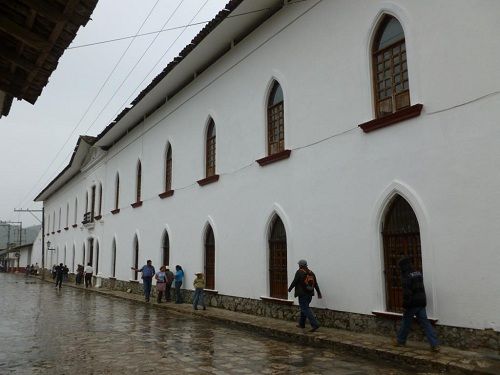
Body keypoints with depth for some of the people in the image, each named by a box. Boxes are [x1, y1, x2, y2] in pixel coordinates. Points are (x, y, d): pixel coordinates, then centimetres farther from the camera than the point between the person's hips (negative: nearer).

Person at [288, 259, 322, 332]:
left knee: (306, 309, -7)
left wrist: (289, 289, 5)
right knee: (304, 308, 20)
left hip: (302, 294, -8)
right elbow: (316, 284, 9)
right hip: (309, 294, 8)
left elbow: (294, 282, -10)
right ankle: (301, 324, 29)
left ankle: (315, 324, -16)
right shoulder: (311, 272, 8)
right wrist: (319, 293, 15)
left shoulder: (299, 272, -11)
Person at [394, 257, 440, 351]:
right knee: (425, 323, 6)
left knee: (406, 322, 9)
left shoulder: (406, 276, -16)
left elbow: (407, 292, -21)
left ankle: (400, 341, 25)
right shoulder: (418, 273, 9)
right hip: (421, 303, 7)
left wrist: (405, 305, -15)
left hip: (412, 304, -7)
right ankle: (435, 344, -1)